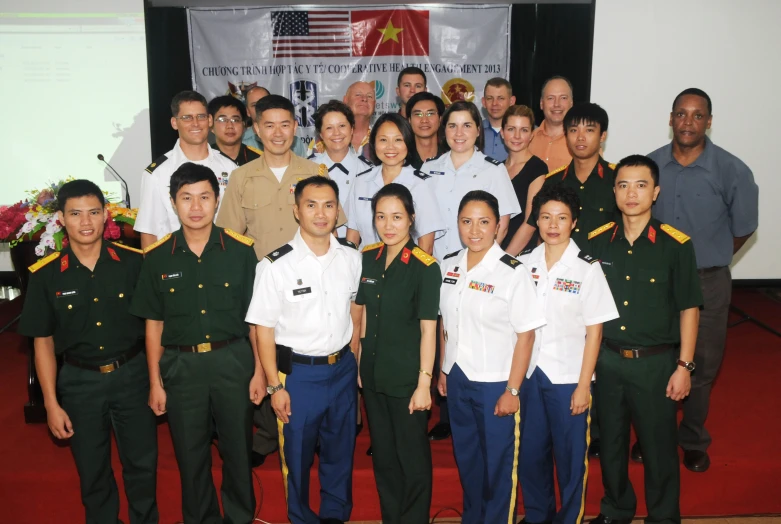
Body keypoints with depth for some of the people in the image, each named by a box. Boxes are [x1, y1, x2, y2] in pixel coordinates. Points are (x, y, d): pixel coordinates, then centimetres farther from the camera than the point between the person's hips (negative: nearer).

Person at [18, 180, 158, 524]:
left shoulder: (133, 263, -8)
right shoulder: (46, 275, -6)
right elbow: (43, 342, 0)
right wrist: (51, 404, -1)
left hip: (132, 375, 0)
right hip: (80, 382, 0)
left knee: (142, 464, 11)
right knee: (92, 470, 15)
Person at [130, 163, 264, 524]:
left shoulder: (241, 251, -5)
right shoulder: (157, 258, -2)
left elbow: (255, 317, 0)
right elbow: (154, 325, 3)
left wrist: (259, 370, -1)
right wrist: (155, 382, 3)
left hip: (233, 360, 0)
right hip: (181, 366, 1)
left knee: (238, 447, 13)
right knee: (190, 452, 14)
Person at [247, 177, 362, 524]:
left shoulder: (351, 258, -2)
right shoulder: (276, 265, -14)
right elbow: (264, 328, -10)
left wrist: (353, 358, 8)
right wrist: (274, 386, -9)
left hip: (343, 369, 4)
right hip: (298, 373, -3)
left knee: (340, 450, 19)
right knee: (297, 455, 14)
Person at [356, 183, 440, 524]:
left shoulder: (425, 267, -15)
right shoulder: (368, 258, 1)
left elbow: (428, 330, -14)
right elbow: (364, 314, 8)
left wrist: (424, 383, -14)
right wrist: (358, 363, 8)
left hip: (407, 377, -5)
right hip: (373, 373, 5)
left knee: (412, 457, 9)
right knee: (383, 454, 18)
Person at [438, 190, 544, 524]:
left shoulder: (513, 273, -15)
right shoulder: (448, 266, 1)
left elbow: (525, 335, -14)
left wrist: (512, 390, -14)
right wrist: (442, 371, 10)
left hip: (495, 383, -5)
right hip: (456, 379, 5)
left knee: (498, 462, 10)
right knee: (466, 458, 20)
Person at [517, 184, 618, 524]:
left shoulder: (587, 269, -7)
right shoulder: (524, 264, 1)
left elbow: (594, 332, -6)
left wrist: (583, 385, -8)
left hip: (568, 377, -3)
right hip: (528, 373, 3)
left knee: (570, 456, 9)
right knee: (530, 452, 15)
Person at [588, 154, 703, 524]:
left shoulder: (675, 245, -9)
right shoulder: (597, 242, -1)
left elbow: (688, 308, -4)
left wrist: (684, 365, -7)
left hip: (655, 362, -3)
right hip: (606, 359, 3)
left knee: (658, 446, 9)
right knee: (610, 442, 17)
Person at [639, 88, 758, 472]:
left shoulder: (732, 170, -12)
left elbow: (743, 228, 1)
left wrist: (709, 259, 9)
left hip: (708, 284, -1)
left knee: (701, 368, 12)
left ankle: (693, 441, 33)